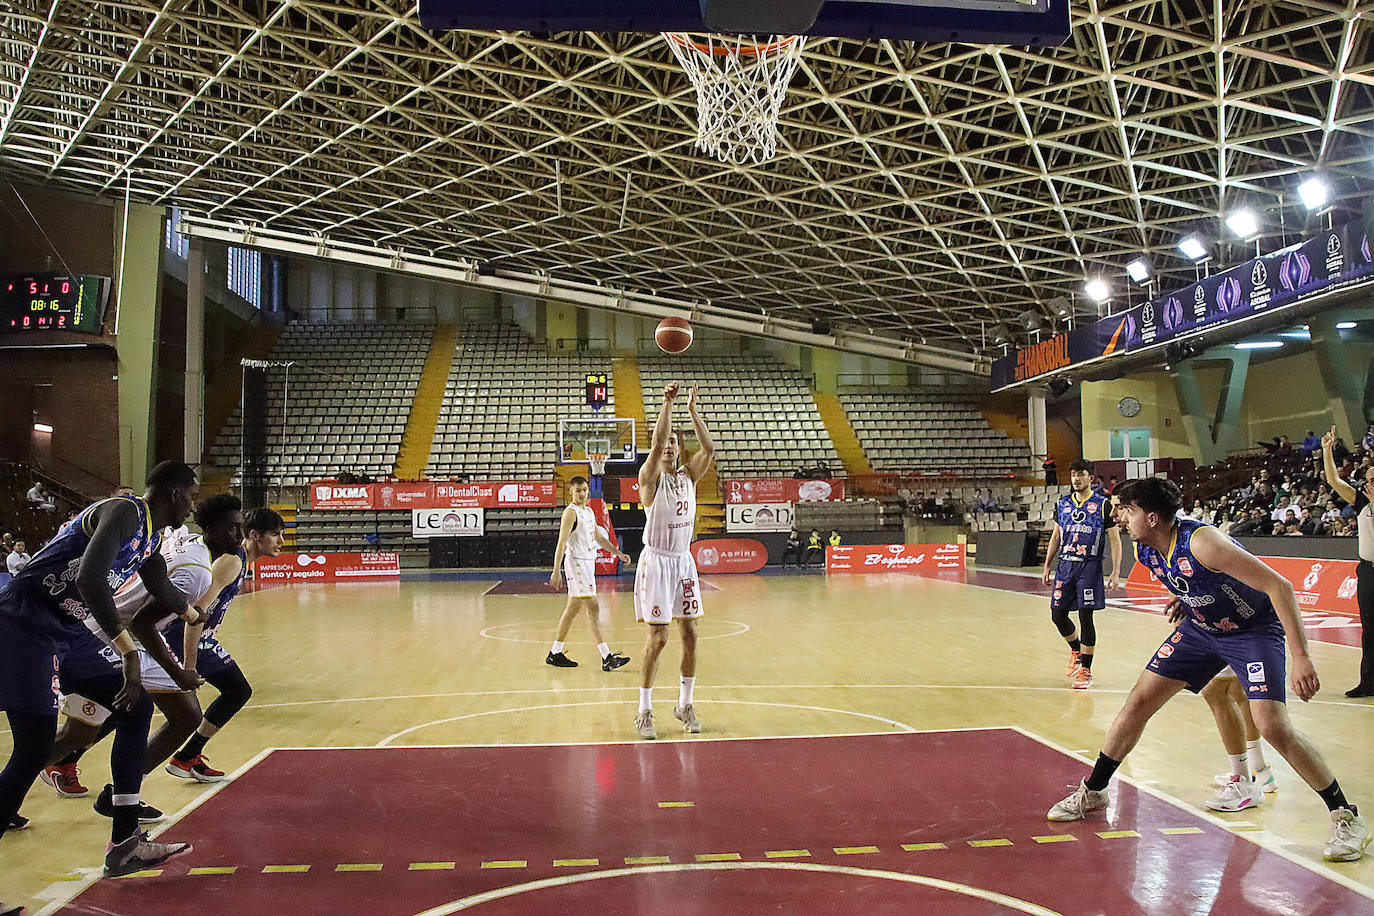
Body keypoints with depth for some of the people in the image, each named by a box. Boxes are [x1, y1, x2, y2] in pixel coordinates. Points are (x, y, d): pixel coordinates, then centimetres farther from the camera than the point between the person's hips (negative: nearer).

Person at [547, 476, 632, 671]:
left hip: (588, 562, 9)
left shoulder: (589, 512, 16)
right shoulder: (570, 512, -11)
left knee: (574, 607, 10)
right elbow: (561, 543, -17)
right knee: (592, 608, -11)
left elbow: (599, 538, 25)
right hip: (576, 562, -9)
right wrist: (556, 571, -22)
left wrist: (619, 554, 19)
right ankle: (607, 657, -10)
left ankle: (555, 653, 16)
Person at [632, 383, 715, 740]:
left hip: (684, 561, 5)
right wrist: (667, 402, -26)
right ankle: (644, 712, 5)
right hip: (656, 562, -5)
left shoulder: (689, 475, 7)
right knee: (658, 638, -6)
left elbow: (709, 448, -8)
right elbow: (655, 444, -25)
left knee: (690, 635, 6)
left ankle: (685, 704, 20)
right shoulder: (650, 477, -7)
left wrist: (692, 410, -13)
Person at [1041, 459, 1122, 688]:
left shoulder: (1103, 504, -2)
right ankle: (1076, 650, 32)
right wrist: (1047, 565, 13)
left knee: (1085, 617, -6)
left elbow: (1115, 540, -2)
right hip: (1065, 565, 5)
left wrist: (1116, 572, -10)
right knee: (1057, 614, 4)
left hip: (1089, 566, -4)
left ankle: (1085, 670, 3)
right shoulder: (1062, 503, 10)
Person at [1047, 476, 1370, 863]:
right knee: (1139, 701, 2)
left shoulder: (1200, 542, -33)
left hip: (1254, 628, -7)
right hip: (1202, 626, 7)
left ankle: (1347, 817, 0)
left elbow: (1279, 586, -33)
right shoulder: (1146, 551, -10)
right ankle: (1093, 791, 16)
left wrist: (1301, 656, -37)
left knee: (1272, 726, -21)